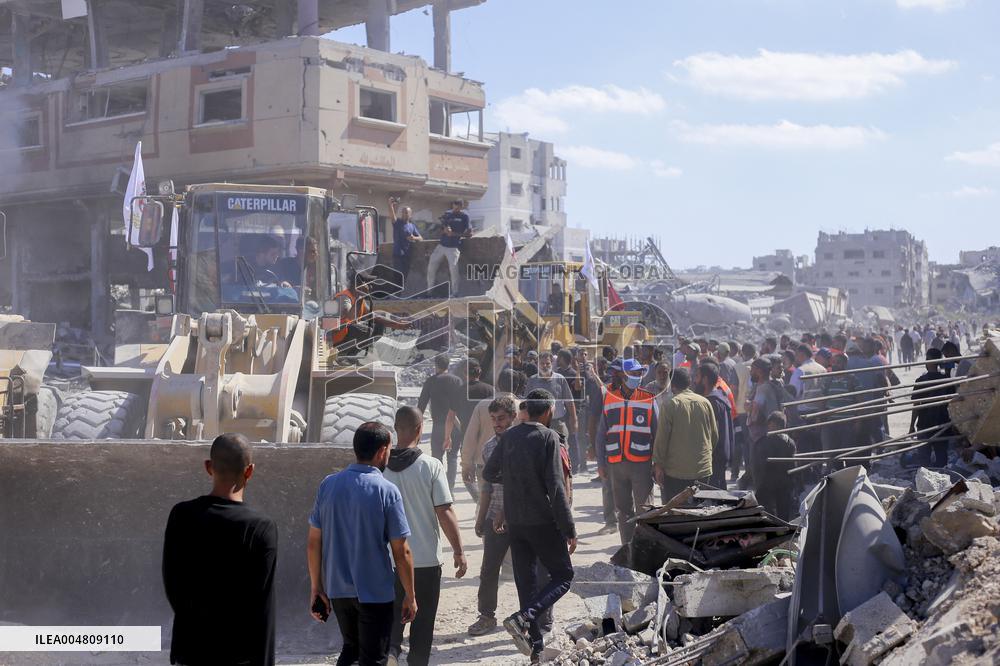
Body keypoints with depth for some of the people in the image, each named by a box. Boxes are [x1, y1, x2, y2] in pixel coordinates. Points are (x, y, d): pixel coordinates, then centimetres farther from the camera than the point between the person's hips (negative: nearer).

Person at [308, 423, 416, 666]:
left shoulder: (328, 484, -2)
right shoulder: (387, 491, -15)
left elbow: (314, 542, 1)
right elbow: (401, 552, -12)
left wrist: (316, 587, 10)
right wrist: (410, 596, -1)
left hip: (337, 589, 5)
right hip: (375, 592, -4)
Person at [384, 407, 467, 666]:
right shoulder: (431, 466, -14)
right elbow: (445, 513, -13)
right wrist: (458, 551, -5)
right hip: (426, 558, -3)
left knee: (394, 613, 18)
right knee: (423, 619, 12)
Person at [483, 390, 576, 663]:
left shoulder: (509, 436, 6)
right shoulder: (548, 437, -11)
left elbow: (489, 473, 14)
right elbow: (556, 487, -16)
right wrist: (569, 530, -13)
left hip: (514, 522, 6)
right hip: (543, 521, -6)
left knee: (526, 581, 12)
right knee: (563, 575, 7)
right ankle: (524, 618, -15)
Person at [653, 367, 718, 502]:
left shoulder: (671, 405, -9)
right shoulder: (705, 403, 4)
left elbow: (662, 438, -9)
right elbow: (715, 435, 11)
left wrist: (658, 464, -2)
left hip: (676, 471, -4)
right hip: (703, 469, 4)